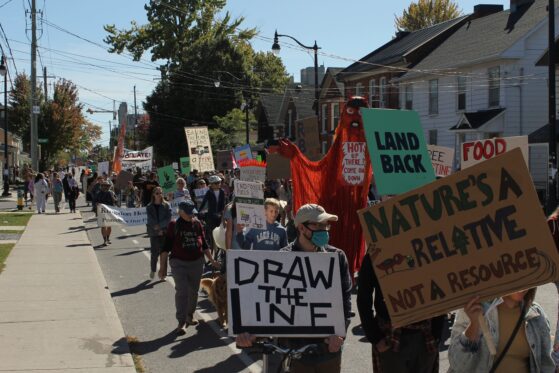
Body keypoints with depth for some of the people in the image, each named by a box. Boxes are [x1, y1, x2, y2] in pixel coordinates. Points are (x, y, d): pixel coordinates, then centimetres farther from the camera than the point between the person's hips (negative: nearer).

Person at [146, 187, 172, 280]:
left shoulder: (166, 206, 2)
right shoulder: (149, 207, 3)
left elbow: (169, 218, -6)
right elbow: (150, 220, -3)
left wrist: (160, 226, -13)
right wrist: (158, 229, -11)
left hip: (164, 232, 0)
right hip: (154, 233, 0)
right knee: (154, 253, 0)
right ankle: (153, 270, 20)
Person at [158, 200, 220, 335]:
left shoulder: (197, 224, 5)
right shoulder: (174, 225, -5)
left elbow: (204, 244, 15)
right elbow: (166, 247, -3)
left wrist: (212, 260, 14)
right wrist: (163, 266, -6)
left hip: (197, 262, 4)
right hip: (179, 262, -4)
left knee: (193, 290, 13)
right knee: (181, 291, -11)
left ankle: (190, 316, 30)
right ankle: (181, 322, -10)